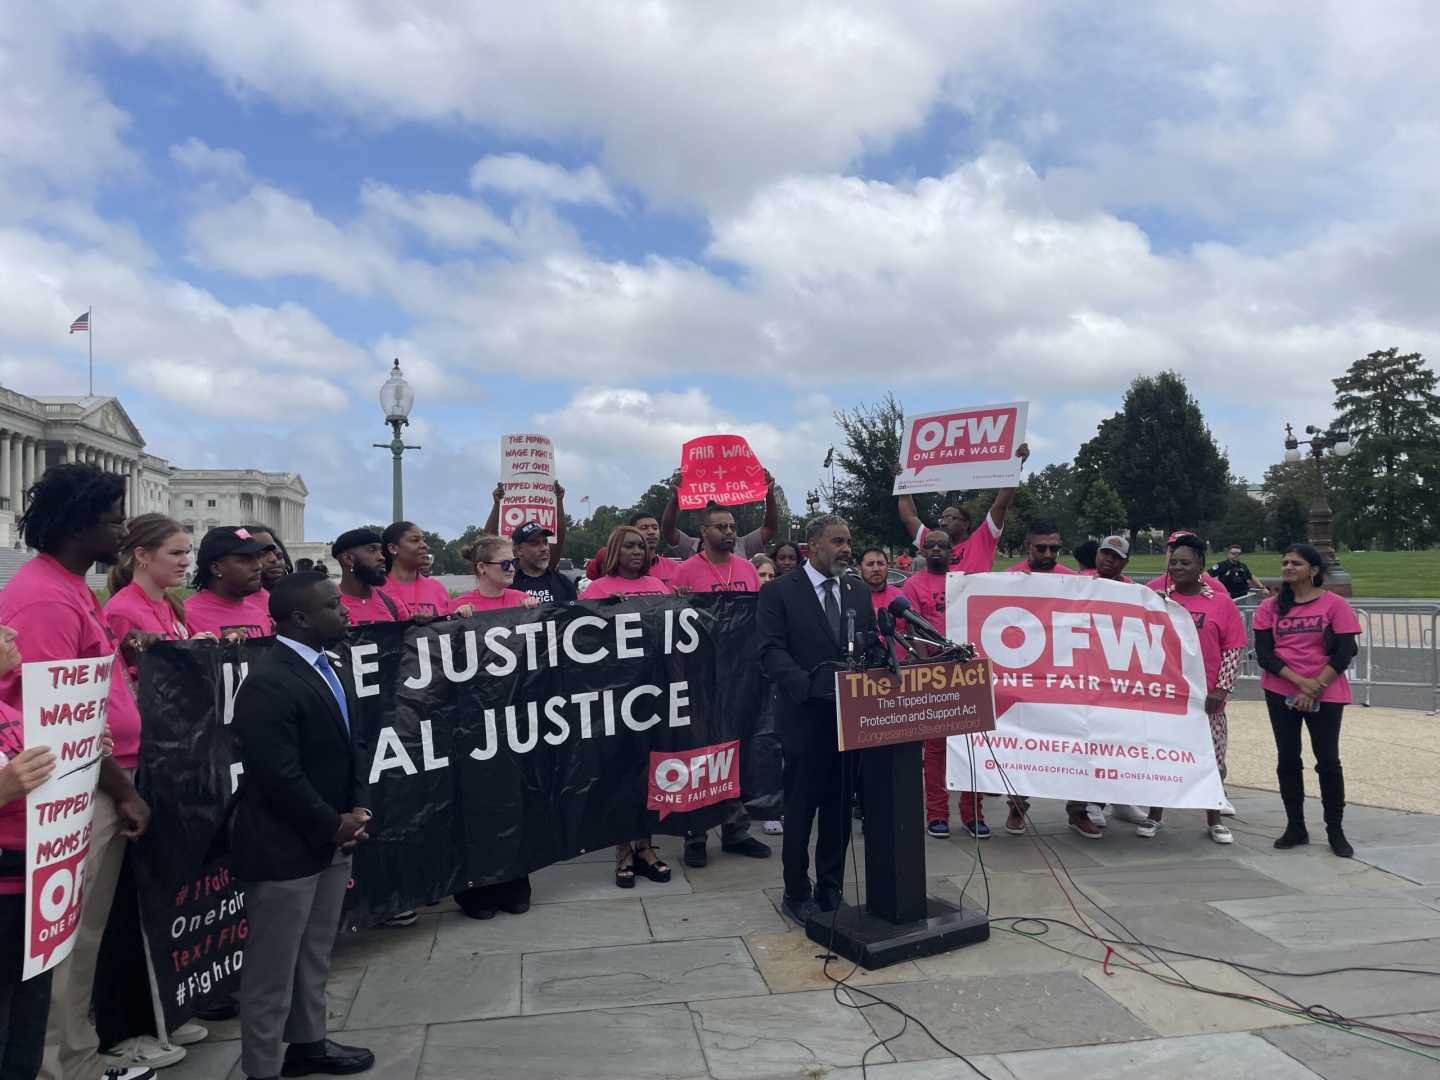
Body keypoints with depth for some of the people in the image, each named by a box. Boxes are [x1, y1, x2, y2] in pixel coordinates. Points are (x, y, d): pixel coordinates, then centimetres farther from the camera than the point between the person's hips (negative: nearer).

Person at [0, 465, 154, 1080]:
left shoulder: (71, 588, 13)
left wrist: (117, 655, 5)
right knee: (69, 943, 2)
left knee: (86, 937, 18)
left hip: (98, 788, 10)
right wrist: (124, 791, -15)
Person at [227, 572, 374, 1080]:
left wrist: (356, 810, 0)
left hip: (331, 842, 9)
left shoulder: (334, 672, 10)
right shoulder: (267, 683, -20)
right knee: (272, 968, 6)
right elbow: (279, 775, -24)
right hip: (284, 847, -9)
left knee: (315, 956, 22)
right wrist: (332, 826, -15)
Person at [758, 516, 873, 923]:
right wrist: (808, 684, -25)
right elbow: (772, 651, -12)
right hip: (806, 718, -5)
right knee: (800, 810, 6)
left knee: (839, 809, 13)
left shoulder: (858, 592, 12)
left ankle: (830, 890, 26)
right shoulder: (779, 593, -5)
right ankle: (797, 893, 20)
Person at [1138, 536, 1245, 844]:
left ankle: (1214, 820, 24)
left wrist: (1221, 688, -8)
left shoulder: (1221, 602, -1)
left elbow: (1234, 648, -1)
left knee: (1211, 758, 8)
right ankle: (1154, 816, 22)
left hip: (1206, 696, -1)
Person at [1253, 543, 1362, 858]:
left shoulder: (1334, 604, -4)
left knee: (1328, 760, 2)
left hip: (1326, 694, -2)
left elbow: (1344, 653, -8)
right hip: (1281, 693, 2)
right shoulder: (1270, 606, 2)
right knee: (1287, 759, 6)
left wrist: (1314, 688, -14)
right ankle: (1295, 827, 17)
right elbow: (1263, 653, -4)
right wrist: (1300, 681, -16)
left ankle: (1335, 830, 15)